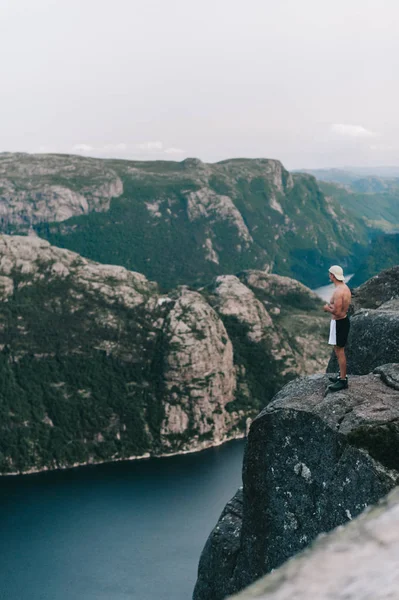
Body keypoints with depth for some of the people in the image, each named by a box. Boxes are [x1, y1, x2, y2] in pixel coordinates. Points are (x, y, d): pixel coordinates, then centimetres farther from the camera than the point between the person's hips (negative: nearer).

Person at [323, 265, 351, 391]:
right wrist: (331, 305, 4)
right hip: (344, 320, 10)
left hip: (339, 323, -10)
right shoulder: (345, 287, 6)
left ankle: (343, 381, 5)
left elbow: (337, 312, -28)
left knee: (339, 352, -2)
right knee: (340, 350, 21)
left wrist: (327, 308, -10)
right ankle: (342, 375, 31)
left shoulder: (338, 291, -25)